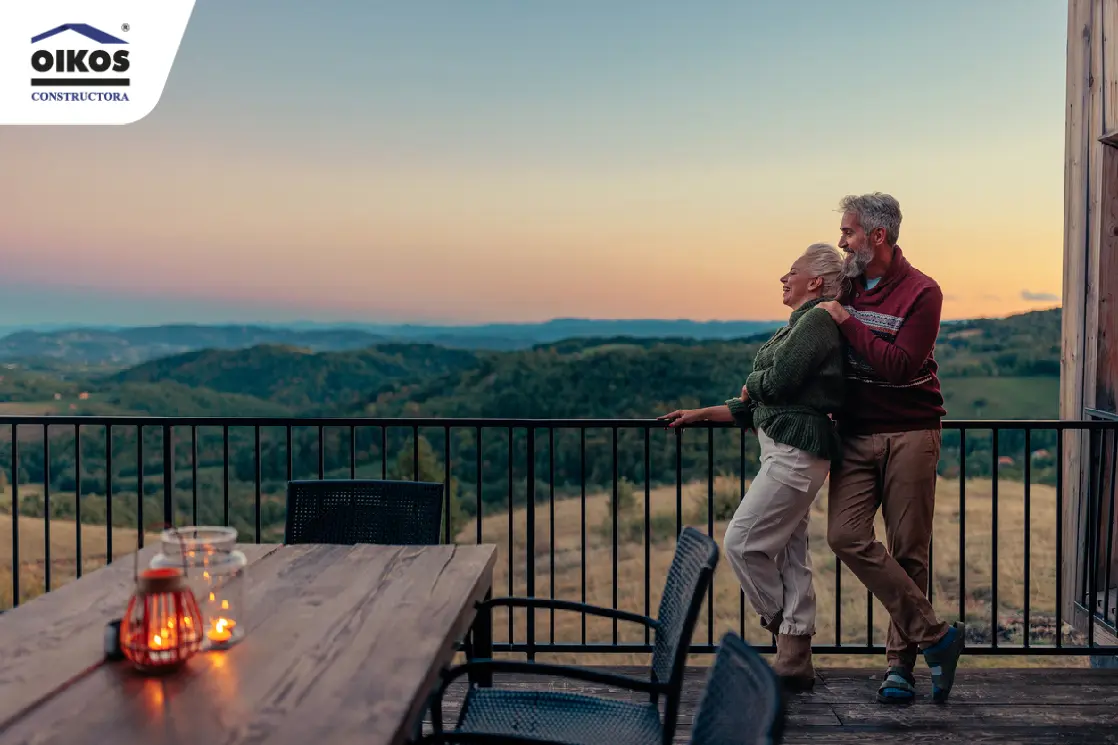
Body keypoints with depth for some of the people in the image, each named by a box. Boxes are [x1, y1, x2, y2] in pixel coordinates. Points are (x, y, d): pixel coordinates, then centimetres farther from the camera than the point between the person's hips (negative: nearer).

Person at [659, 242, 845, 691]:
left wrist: (750, 386, 3)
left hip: (796, 452, -10)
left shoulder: (818, 320, -10)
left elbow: (776, 382, -20)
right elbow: (760, 403, 22)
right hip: (785, 449, 10)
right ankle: (794, 665, 15)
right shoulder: (802, 323, 21)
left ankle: (780, 625, 11)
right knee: (788, 554, 10)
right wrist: (703, 414, 21)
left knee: (742, 542, -7)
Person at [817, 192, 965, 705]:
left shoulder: (921, 292, -6)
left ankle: (900, 662, 16)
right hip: (855, 434, 4)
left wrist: (847, 321, -16)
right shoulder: (845, 286, 10)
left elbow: (901, 365, -19)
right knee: (846, 535, -12)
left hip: (909, 434, -4)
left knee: (909, 549, 2)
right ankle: (935, 636, -3)